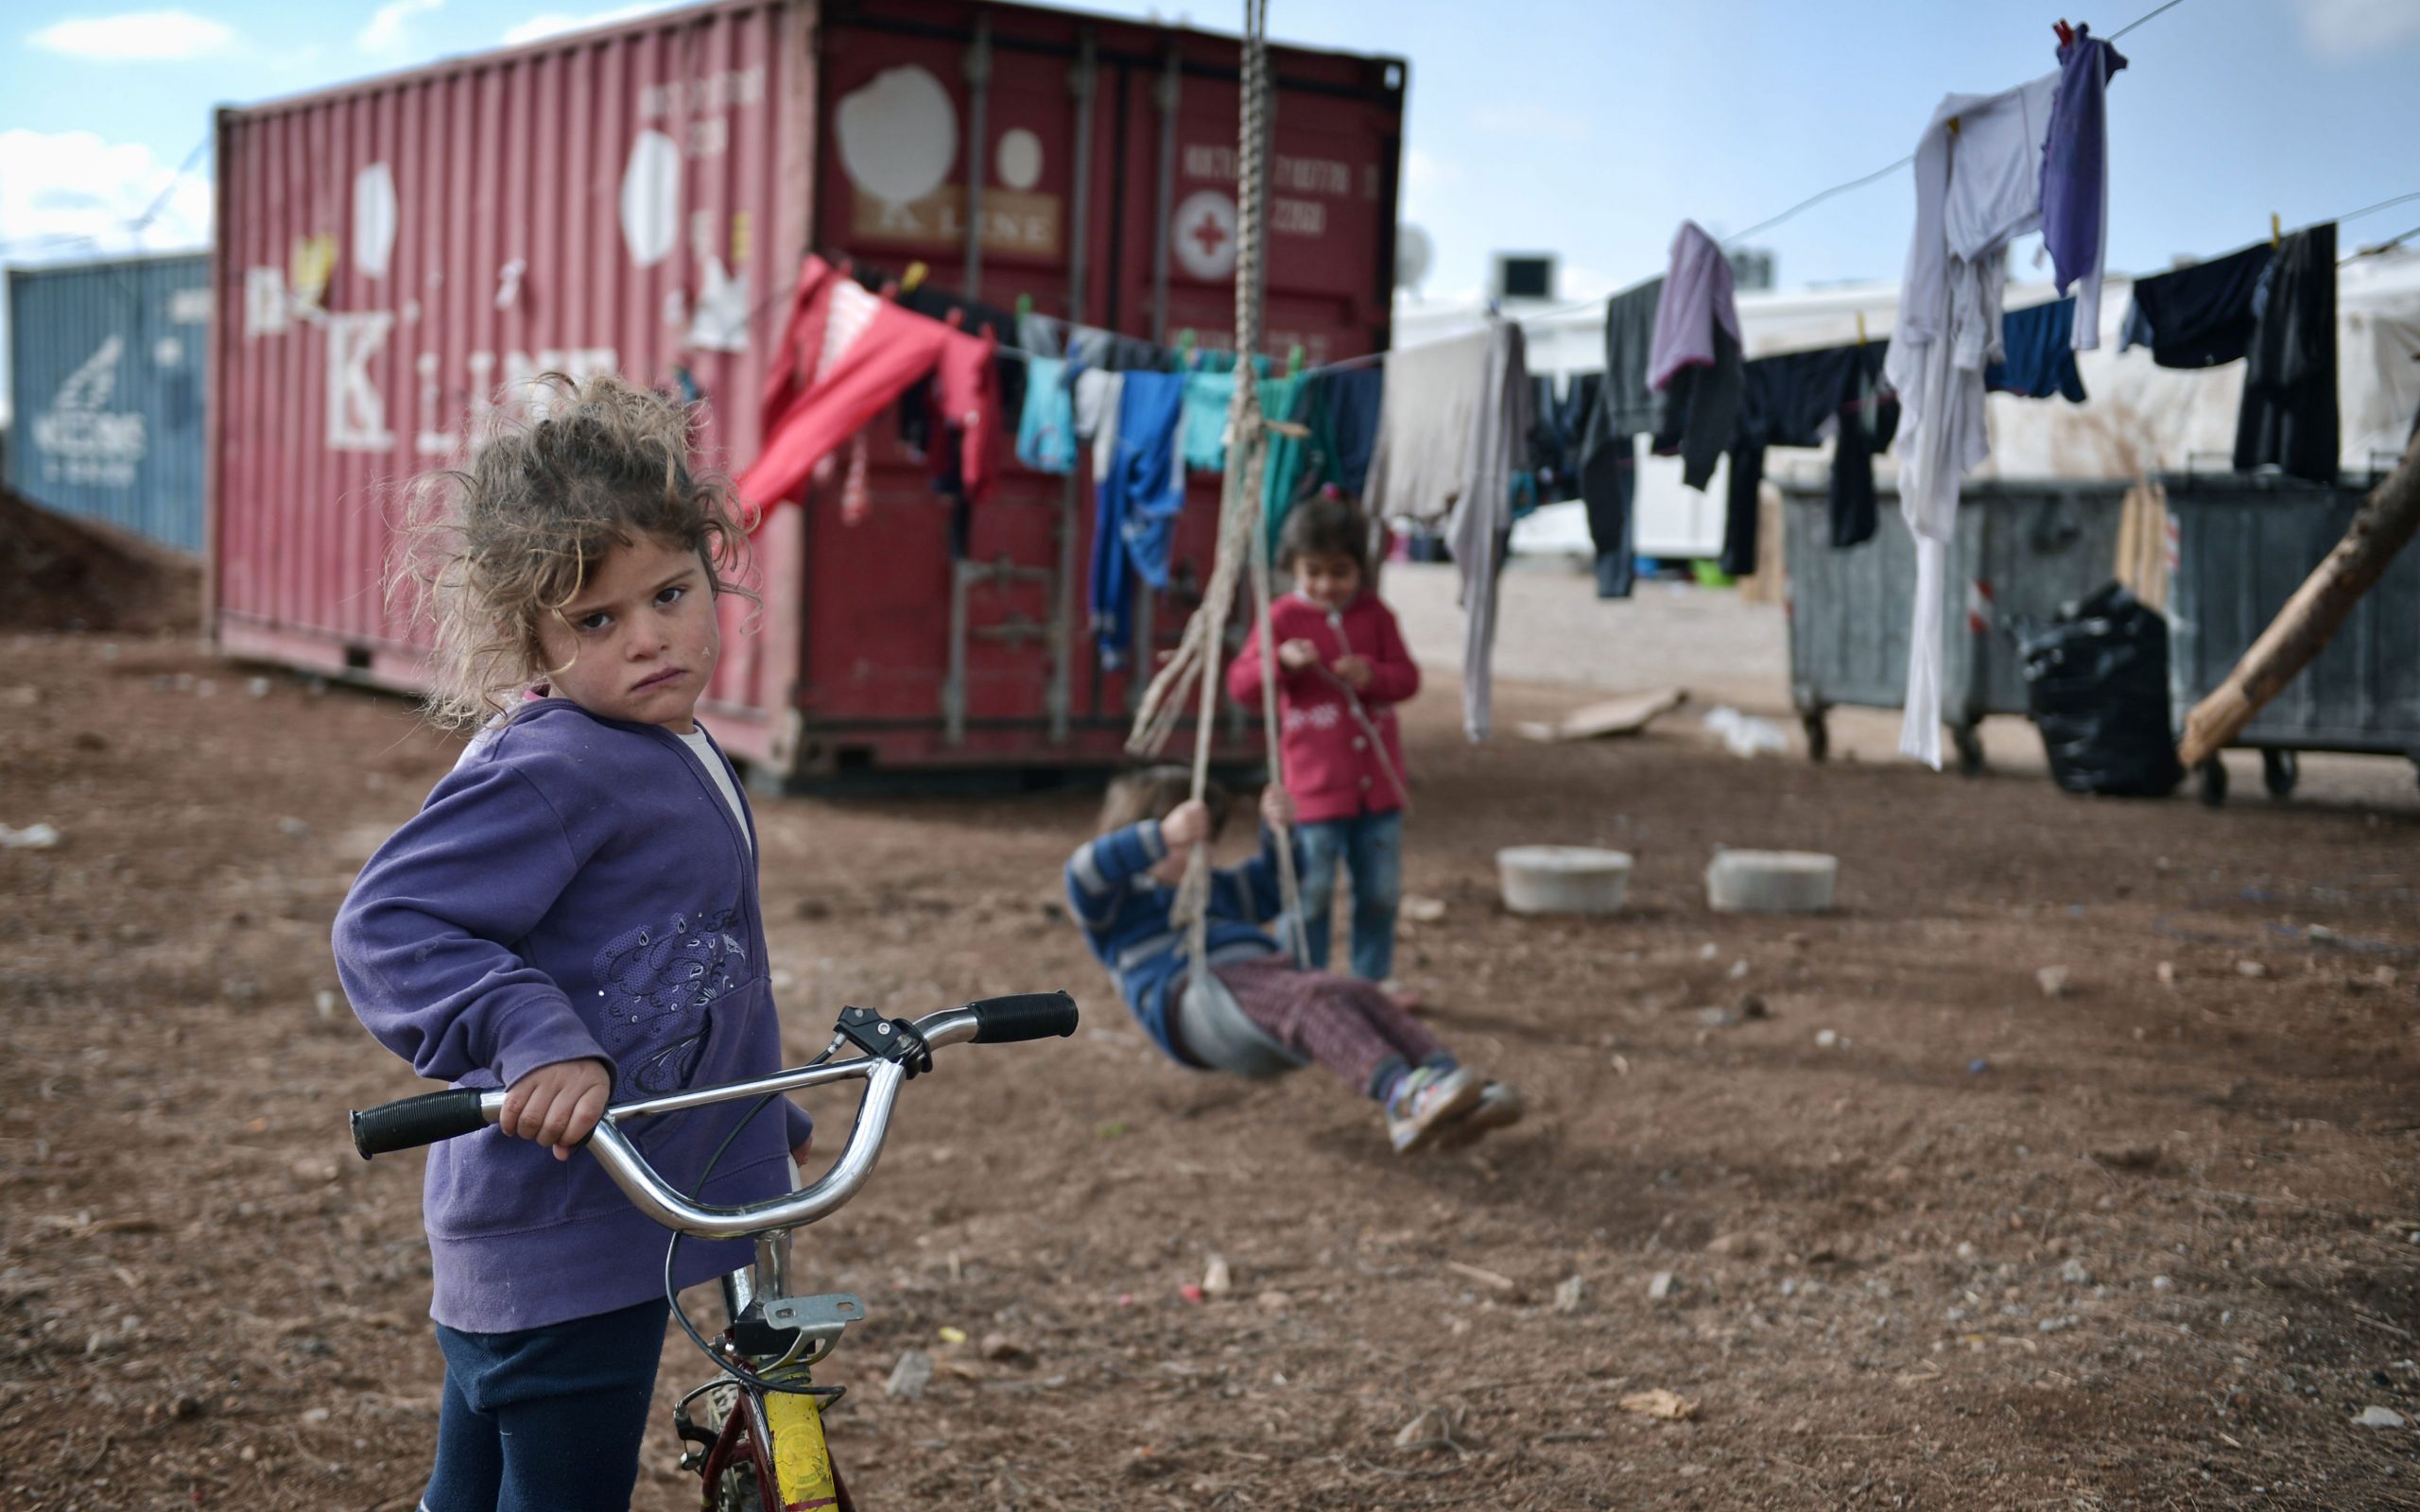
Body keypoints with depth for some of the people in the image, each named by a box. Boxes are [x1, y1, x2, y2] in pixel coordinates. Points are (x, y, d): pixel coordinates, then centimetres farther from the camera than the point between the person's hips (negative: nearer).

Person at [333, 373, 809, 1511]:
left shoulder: (677, 759, 11)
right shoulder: (549, 771, -19)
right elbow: (386, 927, -26)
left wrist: (764, 1115, 31)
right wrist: (534, 1040, -38)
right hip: (567, 1229, -9)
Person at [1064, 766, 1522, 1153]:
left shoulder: (1211, 889, 39)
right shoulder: (1116, 904, 16)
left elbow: (1274, 883, 44)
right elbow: (1084, 872, -6)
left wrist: (1279, 831, 23)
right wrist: (1162, 836, -19)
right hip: (1196, 996, -7)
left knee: (1362, 996, -27)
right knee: (1316, 999, -37)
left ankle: (1456, 1103, -49)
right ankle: (1399, 1096, -62)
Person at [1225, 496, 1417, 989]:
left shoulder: (1375, 614, 3)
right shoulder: (1283, 617, -7)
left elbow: (1407, 677, 4)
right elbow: (1240, 685, -10)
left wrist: (1373, 675, -17)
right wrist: (1282, 661, -28)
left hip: (1378, 780, 4)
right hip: (1316, 783, -3)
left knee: (1382, 890, 13)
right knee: (1311, 893, 2)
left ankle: (1374, 976, 27)